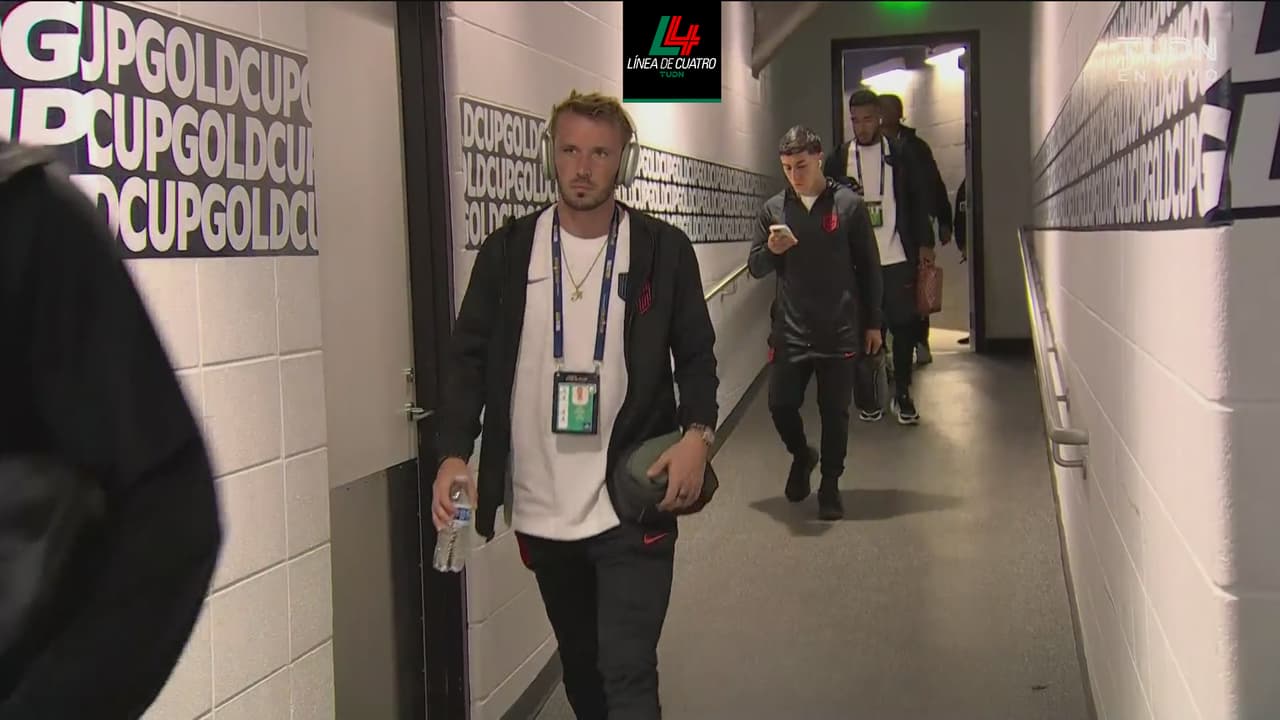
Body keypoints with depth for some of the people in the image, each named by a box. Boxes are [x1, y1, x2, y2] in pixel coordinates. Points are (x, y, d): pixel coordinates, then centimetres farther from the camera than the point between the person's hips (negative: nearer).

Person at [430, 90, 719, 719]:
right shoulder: (507, 251, 2)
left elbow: (697, 354, 6)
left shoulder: (664, 250, -1)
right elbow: (470, 357, 4)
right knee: (580, 668, 18)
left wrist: (698, 431, -12)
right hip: (543, 509, 3)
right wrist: (453, 453, -9)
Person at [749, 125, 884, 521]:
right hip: (790, 330, 2)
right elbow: (755, 268, 8)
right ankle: (802, 456, 30)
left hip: (840, 331, -2)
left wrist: (873, 323, 3)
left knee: (834, 412, 4)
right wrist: (771, 250, -15)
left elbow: (869, 267, 3)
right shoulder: (773, 208, 4)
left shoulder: (848, 204, -2)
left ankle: (830, 485, 21)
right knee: (781, 404, 0)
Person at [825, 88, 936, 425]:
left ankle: (903, 394, 14)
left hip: (897, 258, 0)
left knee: (903, 325, 3)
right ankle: (868, 395, 15)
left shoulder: (901, 155, 1)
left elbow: (919, 200, 5)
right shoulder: (839, 159, 3)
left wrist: (924, 243, 1)